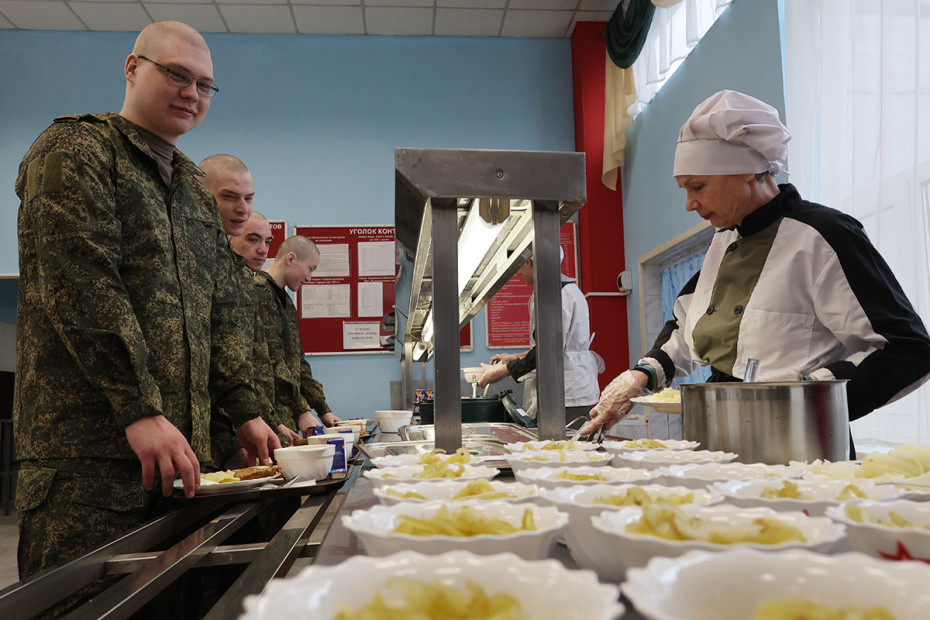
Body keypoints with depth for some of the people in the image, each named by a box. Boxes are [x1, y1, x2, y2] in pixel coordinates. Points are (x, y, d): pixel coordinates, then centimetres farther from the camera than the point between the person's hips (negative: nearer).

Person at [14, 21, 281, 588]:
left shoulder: (198, 193, 22)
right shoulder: (77, 150, -2)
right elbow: (80, 288, -15)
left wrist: (244, 411, 13)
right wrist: (141, 410, -21)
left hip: (175, 450, 7)